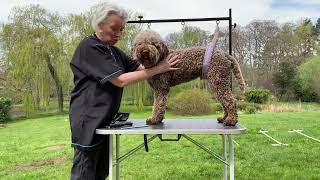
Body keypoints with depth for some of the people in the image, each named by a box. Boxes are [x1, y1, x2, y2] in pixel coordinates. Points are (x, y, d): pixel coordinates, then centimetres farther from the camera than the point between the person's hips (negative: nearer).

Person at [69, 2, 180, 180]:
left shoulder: (113, 51, 13)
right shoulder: (88, 47, -15)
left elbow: (138, 67, 8)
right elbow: (120, 80, -22)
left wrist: (163, 64, -8)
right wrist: (158, 69, -20)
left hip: (106, 120, 9)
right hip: (89, 120, -9)